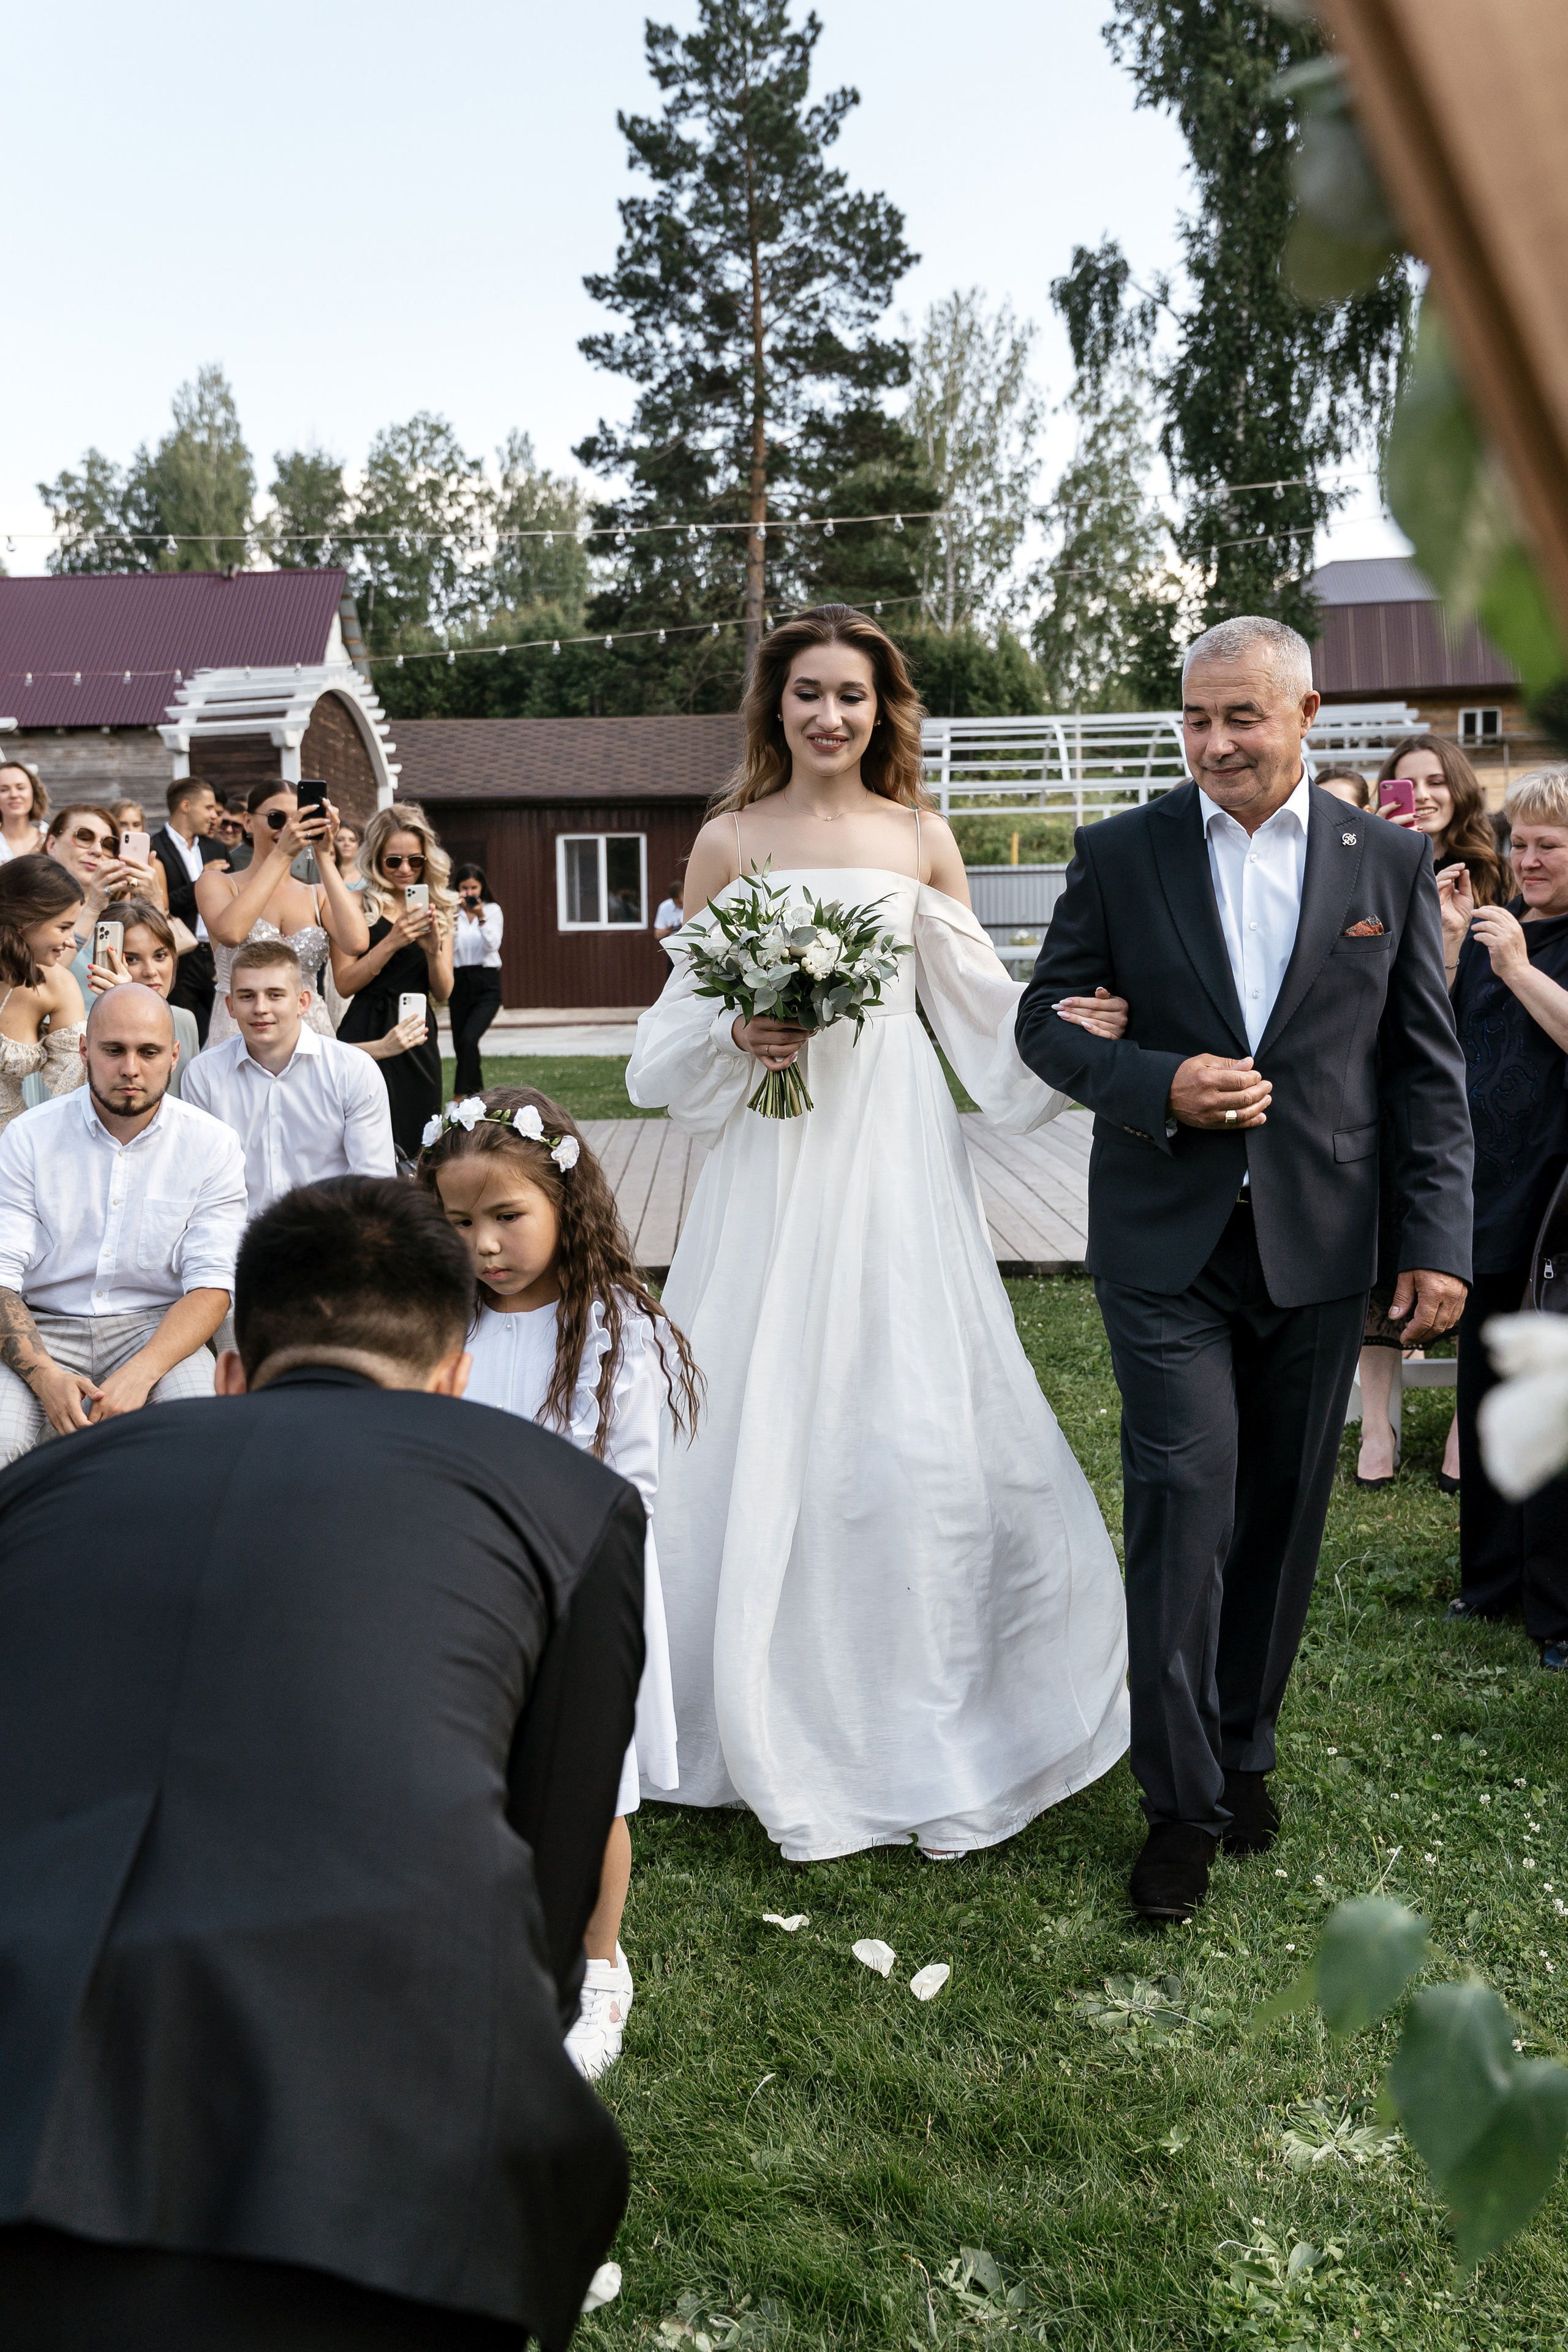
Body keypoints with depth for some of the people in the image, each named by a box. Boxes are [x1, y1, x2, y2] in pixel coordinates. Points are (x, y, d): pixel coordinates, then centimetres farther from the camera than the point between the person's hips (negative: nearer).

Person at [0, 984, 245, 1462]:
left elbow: (211, 1286, -7)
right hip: (43, 1329, 0)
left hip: (155, 1328, 0)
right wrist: (46, 1377, -26)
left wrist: (139, 1374, -25)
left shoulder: (212, 1147, -2)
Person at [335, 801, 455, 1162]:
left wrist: (433, 949, -10)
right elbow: (344, 983, -7)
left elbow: (443, 992, 8)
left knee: (414, 1146, 5)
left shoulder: (438, 911, 10)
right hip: (367, 1036, -4)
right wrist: (392, 942, -17)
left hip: (419, 1041, 4)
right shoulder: (357, 906, -1)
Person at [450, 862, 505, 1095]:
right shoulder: (453, 912, 3)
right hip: (460, 982, 3)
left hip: (487, 985, -3)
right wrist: (454, 916, -16)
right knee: (461, 1044, 7)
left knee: (468, 1039, -21)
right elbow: (449, 948, -7)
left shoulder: (493, 910, 2)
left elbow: (492, 946, -11)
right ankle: (477, 1095, 24)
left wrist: (481, 917, -22)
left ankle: (459, 1097, -19)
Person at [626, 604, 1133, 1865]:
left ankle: (920, 1723, 17)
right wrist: (740, 1035, -14)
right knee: (768, 1420, 2)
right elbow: (684, 1011, 6)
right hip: (774, 1156, 0)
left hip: (895, 1156, 1)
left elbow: (979, 1008, 7)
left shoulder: (923, 841, 8)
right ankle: (779, 1713, 20)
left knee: (913, 1420, 0)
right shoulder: (730, 841, 6)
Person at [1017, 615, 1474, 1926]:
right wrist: (1161, 1085, -16)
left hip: (1317, 1247, 2)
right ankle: (1182, 1800, 8)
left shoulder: (1389, 864, 4)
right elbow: (1047, 1019, 3)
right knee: (1185, 1510, -5)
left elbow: (1426, 1068, 5)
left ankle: (1245, 1750, 31)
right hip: (1167, 1242, -2)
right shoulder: (1119, 856, 1)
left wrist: (1441, 1239, -3)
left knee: (1281, 1516, 12)